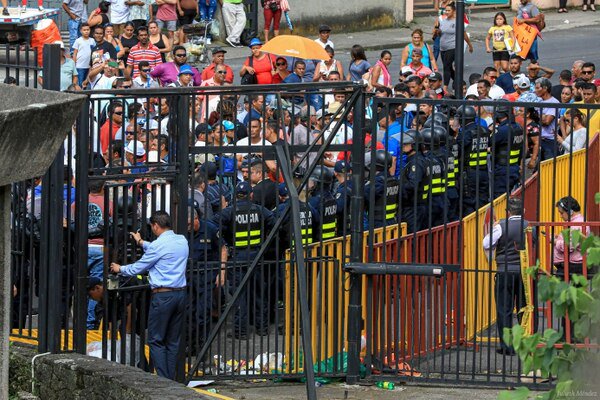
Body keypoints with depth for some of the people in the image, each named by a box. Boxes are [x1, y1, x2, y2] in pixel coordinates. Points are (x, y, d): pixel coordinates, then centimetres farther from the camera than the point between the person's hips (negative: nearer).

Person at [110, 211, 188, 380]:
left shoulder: (159, 245, -12)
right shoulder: (182, 241, 9)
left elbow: (138, 268, 0)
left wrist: (120, 269, 19)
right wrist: (141, 242, 46)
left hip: (162, 296, -7)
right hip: (180, 294, 7)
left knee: (156, 340, -1)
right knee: (173, 341, 11)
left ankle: (163, 379, -8)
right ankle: (171, 379, 9)